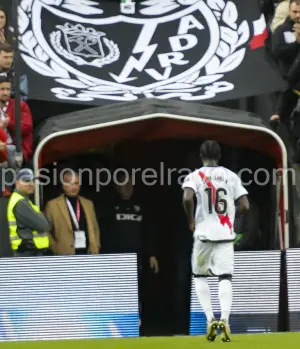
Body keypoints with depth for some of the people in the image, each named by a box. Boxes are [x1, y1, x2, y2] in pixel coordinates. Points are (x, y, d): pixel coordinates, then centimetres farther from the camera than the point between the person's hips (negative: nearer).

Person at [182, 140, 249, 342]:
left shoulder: (195, 176, -1)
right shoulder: (231, 176, 5)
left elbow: (187, 198, -19)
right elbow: (245, 206, 0)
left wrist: (191, 221, -2)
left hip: (204, 234, -1)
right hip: (226, 235, 1)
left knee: (200, 276, 16)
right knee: (225, 278, 0)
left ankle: (210, 318, 0)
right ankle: (224, 319, -21)